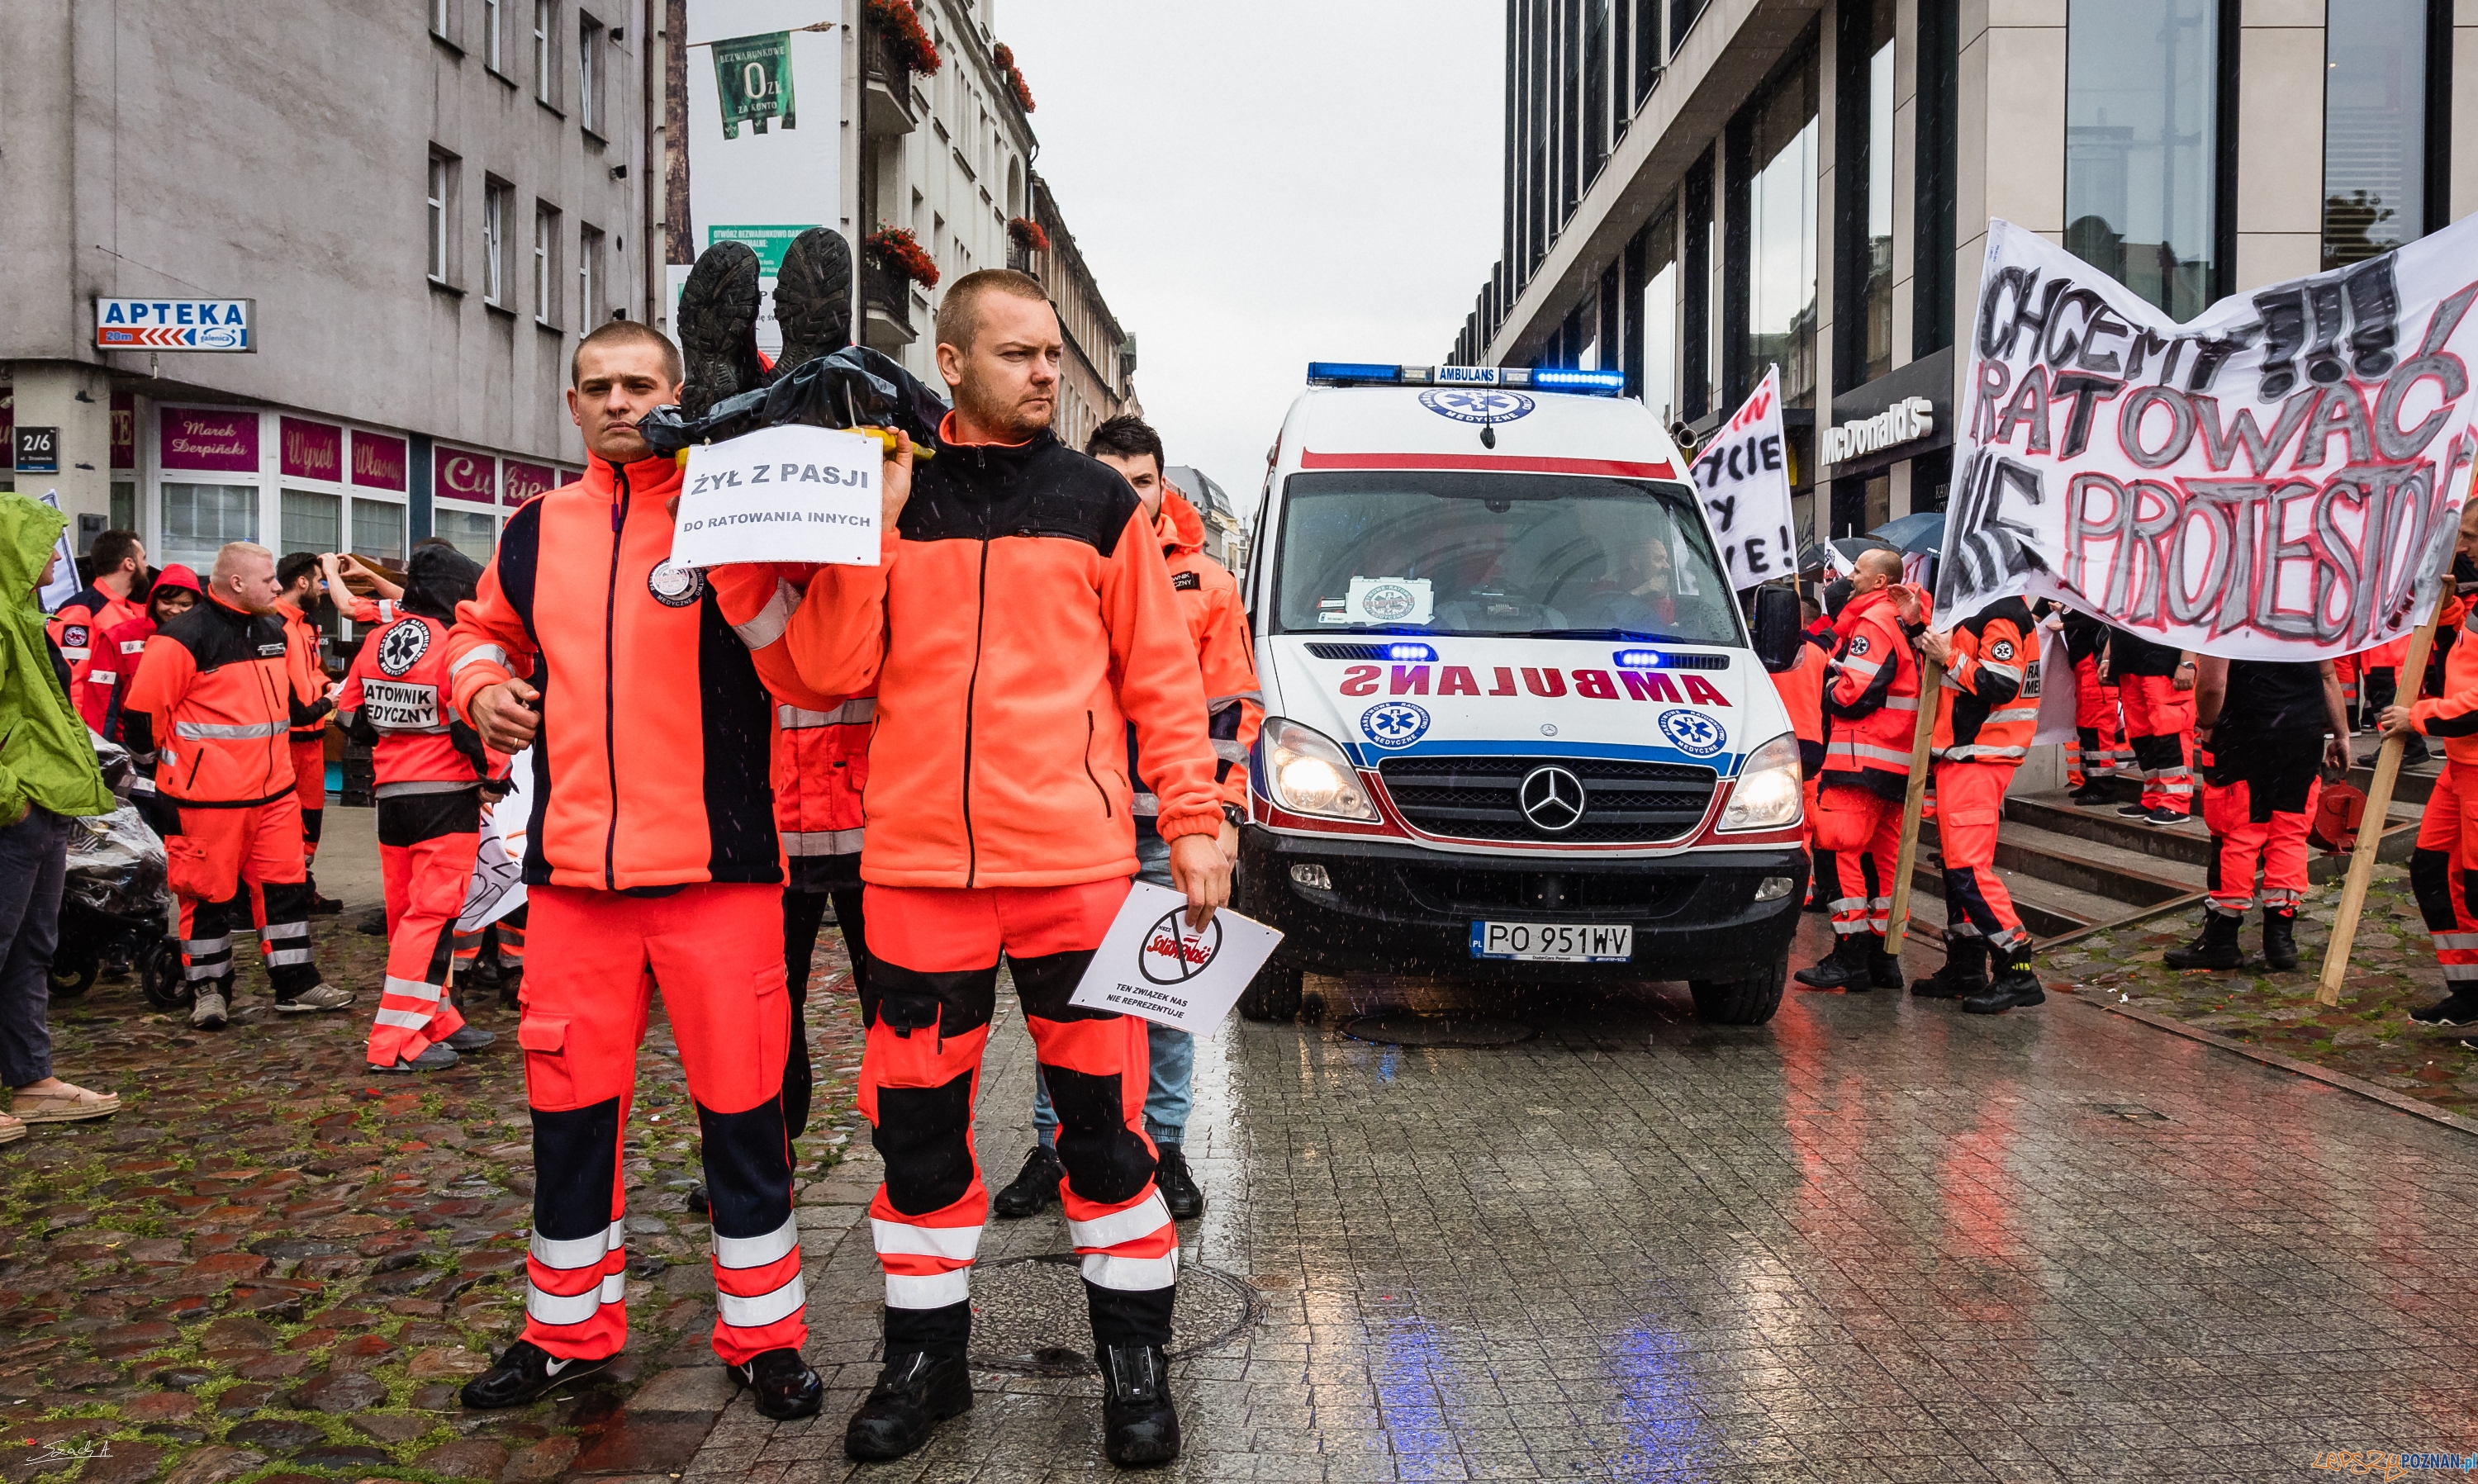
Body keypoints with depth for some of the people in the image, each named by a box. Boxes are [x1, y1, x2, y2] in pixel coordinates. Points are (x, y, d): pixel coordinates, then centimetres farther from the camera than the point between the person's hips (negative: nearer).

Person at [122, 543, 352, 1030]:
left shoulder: (273, 633, 13)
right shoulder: (184, 638, -12)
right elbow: (142, 711, -11)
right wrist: (151, 774, -6)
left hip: (274, 790, 7)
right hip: (207, 797, -7)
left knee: (287, 885, 8)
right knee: (209, 893, 4)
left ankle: (296, 984, 16)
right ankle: (210, 990, 17)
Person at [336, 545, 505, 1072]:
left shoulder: (376, 641, 7)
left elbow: (352, 712, 11)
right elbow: (474, 722, -19)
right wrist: (494, 776, -5)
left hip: (391, 795, 8)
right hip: (447, 795, -8)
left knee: (407, 911, 14)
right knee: (432, 914, -4)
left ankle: (437, 1021, 24)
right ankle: (397, 1041, -4)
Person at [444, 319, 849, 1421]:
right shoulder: (539, 531, 11)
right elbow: (481, 628, 29)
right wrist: (481, 686, 8)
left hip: (716, 870, -4)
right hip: (572, 870, 4)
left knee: (742, 1104, 4)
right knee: (569, 1102, 12)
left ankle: (763, 1332, 20)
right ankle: (568, 1328, 31)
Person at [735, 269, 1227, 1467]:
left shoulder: (1099, 502, 7)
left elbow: (1162, 678, 6)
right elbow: (832, 669, -2)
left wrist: (1193, 822, -1)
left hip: (1076, 860, -1)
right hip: (918, 863, 1)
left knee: (1103, 1112, 4)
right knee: (918, 1120, 10)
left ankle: (1135, 1357, 21)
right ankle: (926, 1355, 28)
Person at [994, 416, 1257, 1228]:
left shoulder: (1206, 583, 6)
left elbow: (1233, 709, 7)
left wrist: (1225, 813, -1)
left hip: (1169, 827, 0)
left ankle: (1164, 1146, 19)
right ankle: (1054, 1145, 18)